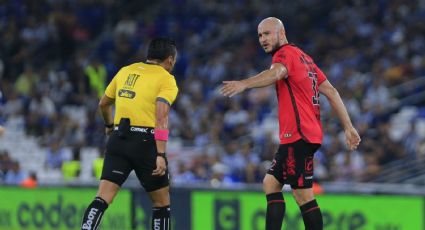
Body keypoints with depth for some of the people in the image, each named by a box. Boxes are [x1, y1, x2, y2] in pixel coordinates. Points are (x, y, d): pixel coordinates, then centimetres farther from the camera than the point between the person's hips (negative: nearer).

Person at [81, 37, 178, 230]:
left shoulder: (125, 71, 15)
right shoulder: (166, 79, -1)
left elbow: (103, 103, 26)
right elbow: (161, 118, -15)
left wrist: (109, 125, 46)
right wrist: (160, 155, -20)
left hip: (118, 138, 4)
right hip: (145, 140, -4)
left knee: (103, 198, -3)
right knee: (162, 203, 11)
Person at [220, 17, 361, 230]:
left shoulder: (285, 53, -7)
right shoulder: (303, 57, 20)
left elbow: (276, 73, -32)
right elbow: (331, 92, 18)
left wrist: (244, 84, -49)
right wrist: (348, 127, 18)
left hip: (298, 135, -10)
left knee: (304, 195, -10)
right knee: (270, 183, 12)